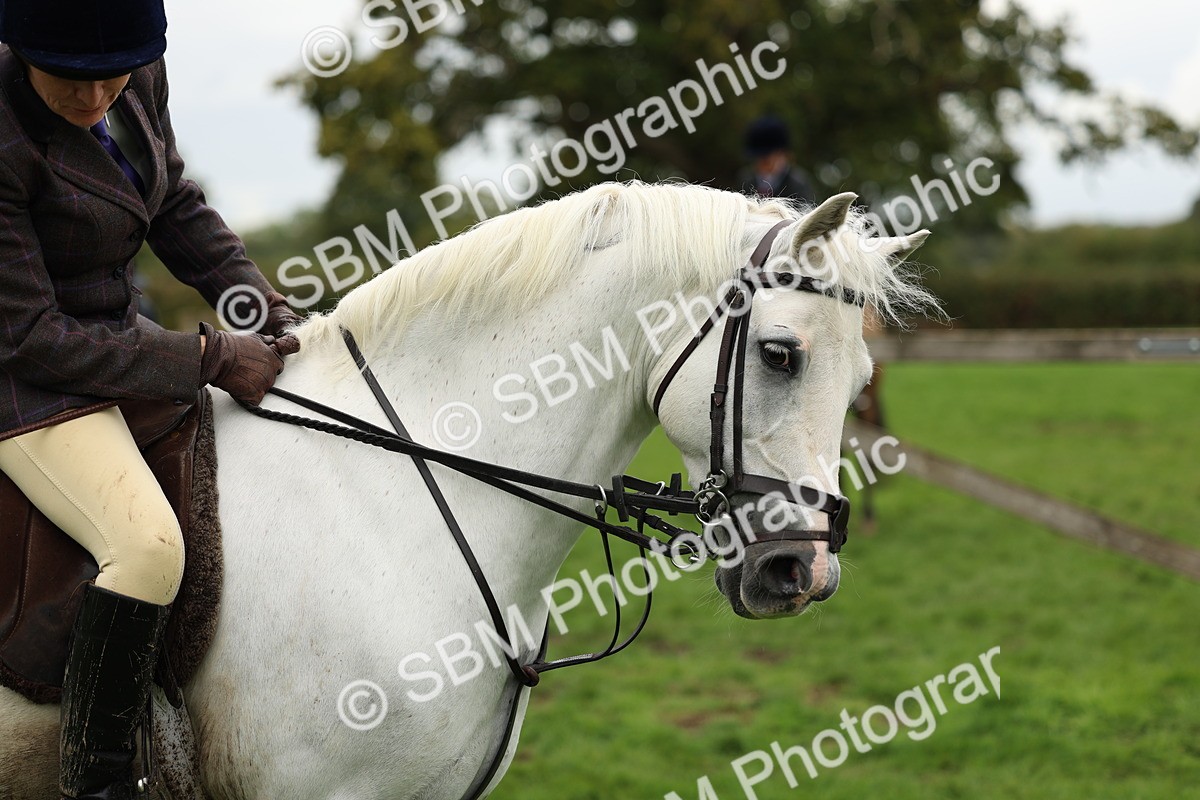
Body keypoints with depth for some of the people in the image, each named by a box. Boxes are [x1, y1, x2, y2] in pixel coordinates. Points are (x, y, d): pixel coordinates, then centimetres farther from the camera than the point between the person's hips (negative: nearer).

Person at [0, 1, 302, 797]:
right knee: (148, 546, -30)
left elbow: (177, 206, 11)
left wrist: (267, 308, -1)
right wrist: (208, 359, -23)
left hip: (119, 332, 9)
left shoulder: (139, 76, -7)